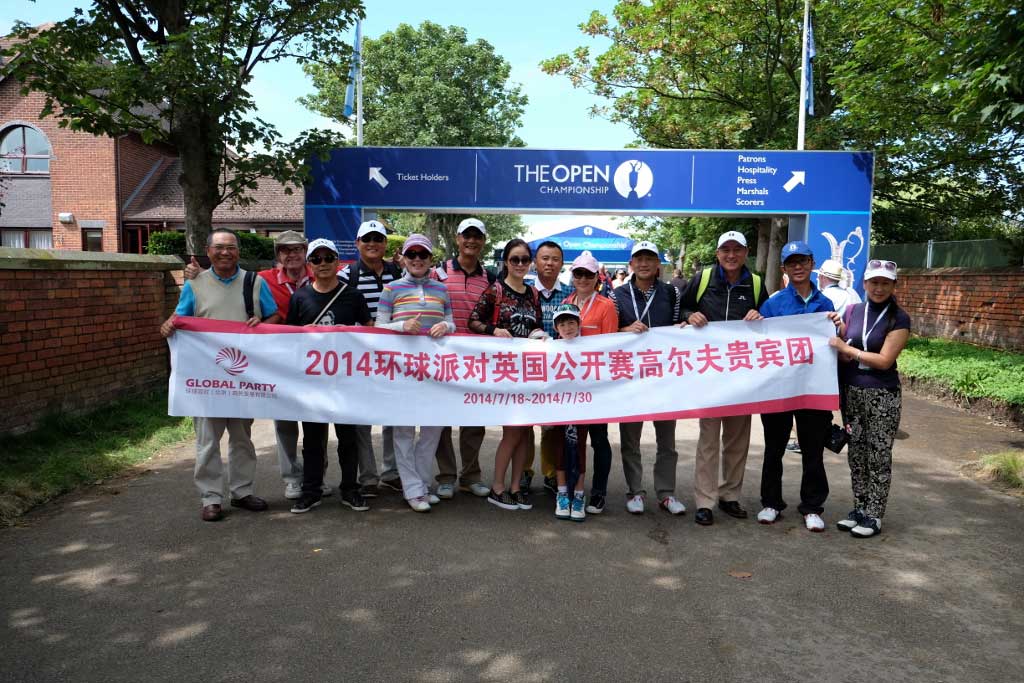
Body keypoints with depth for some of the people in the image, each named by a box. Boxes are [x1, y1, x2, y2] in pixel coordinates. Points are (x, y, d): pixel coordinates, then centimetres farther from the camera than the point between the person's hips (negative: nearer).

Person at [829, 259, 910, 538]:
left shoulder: (899, 319, -6)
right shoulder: (852, 311, 6)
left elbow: (884, 360, -14)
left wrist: (846, 348, -13)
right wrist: (837, 331, -10)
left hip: (882, 396, -4)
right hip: (851, 392, 4)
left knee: (878, 457, 3)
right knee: (856, 454, 11)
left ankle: (874, 516, 12)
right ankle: (860, 508, 22)